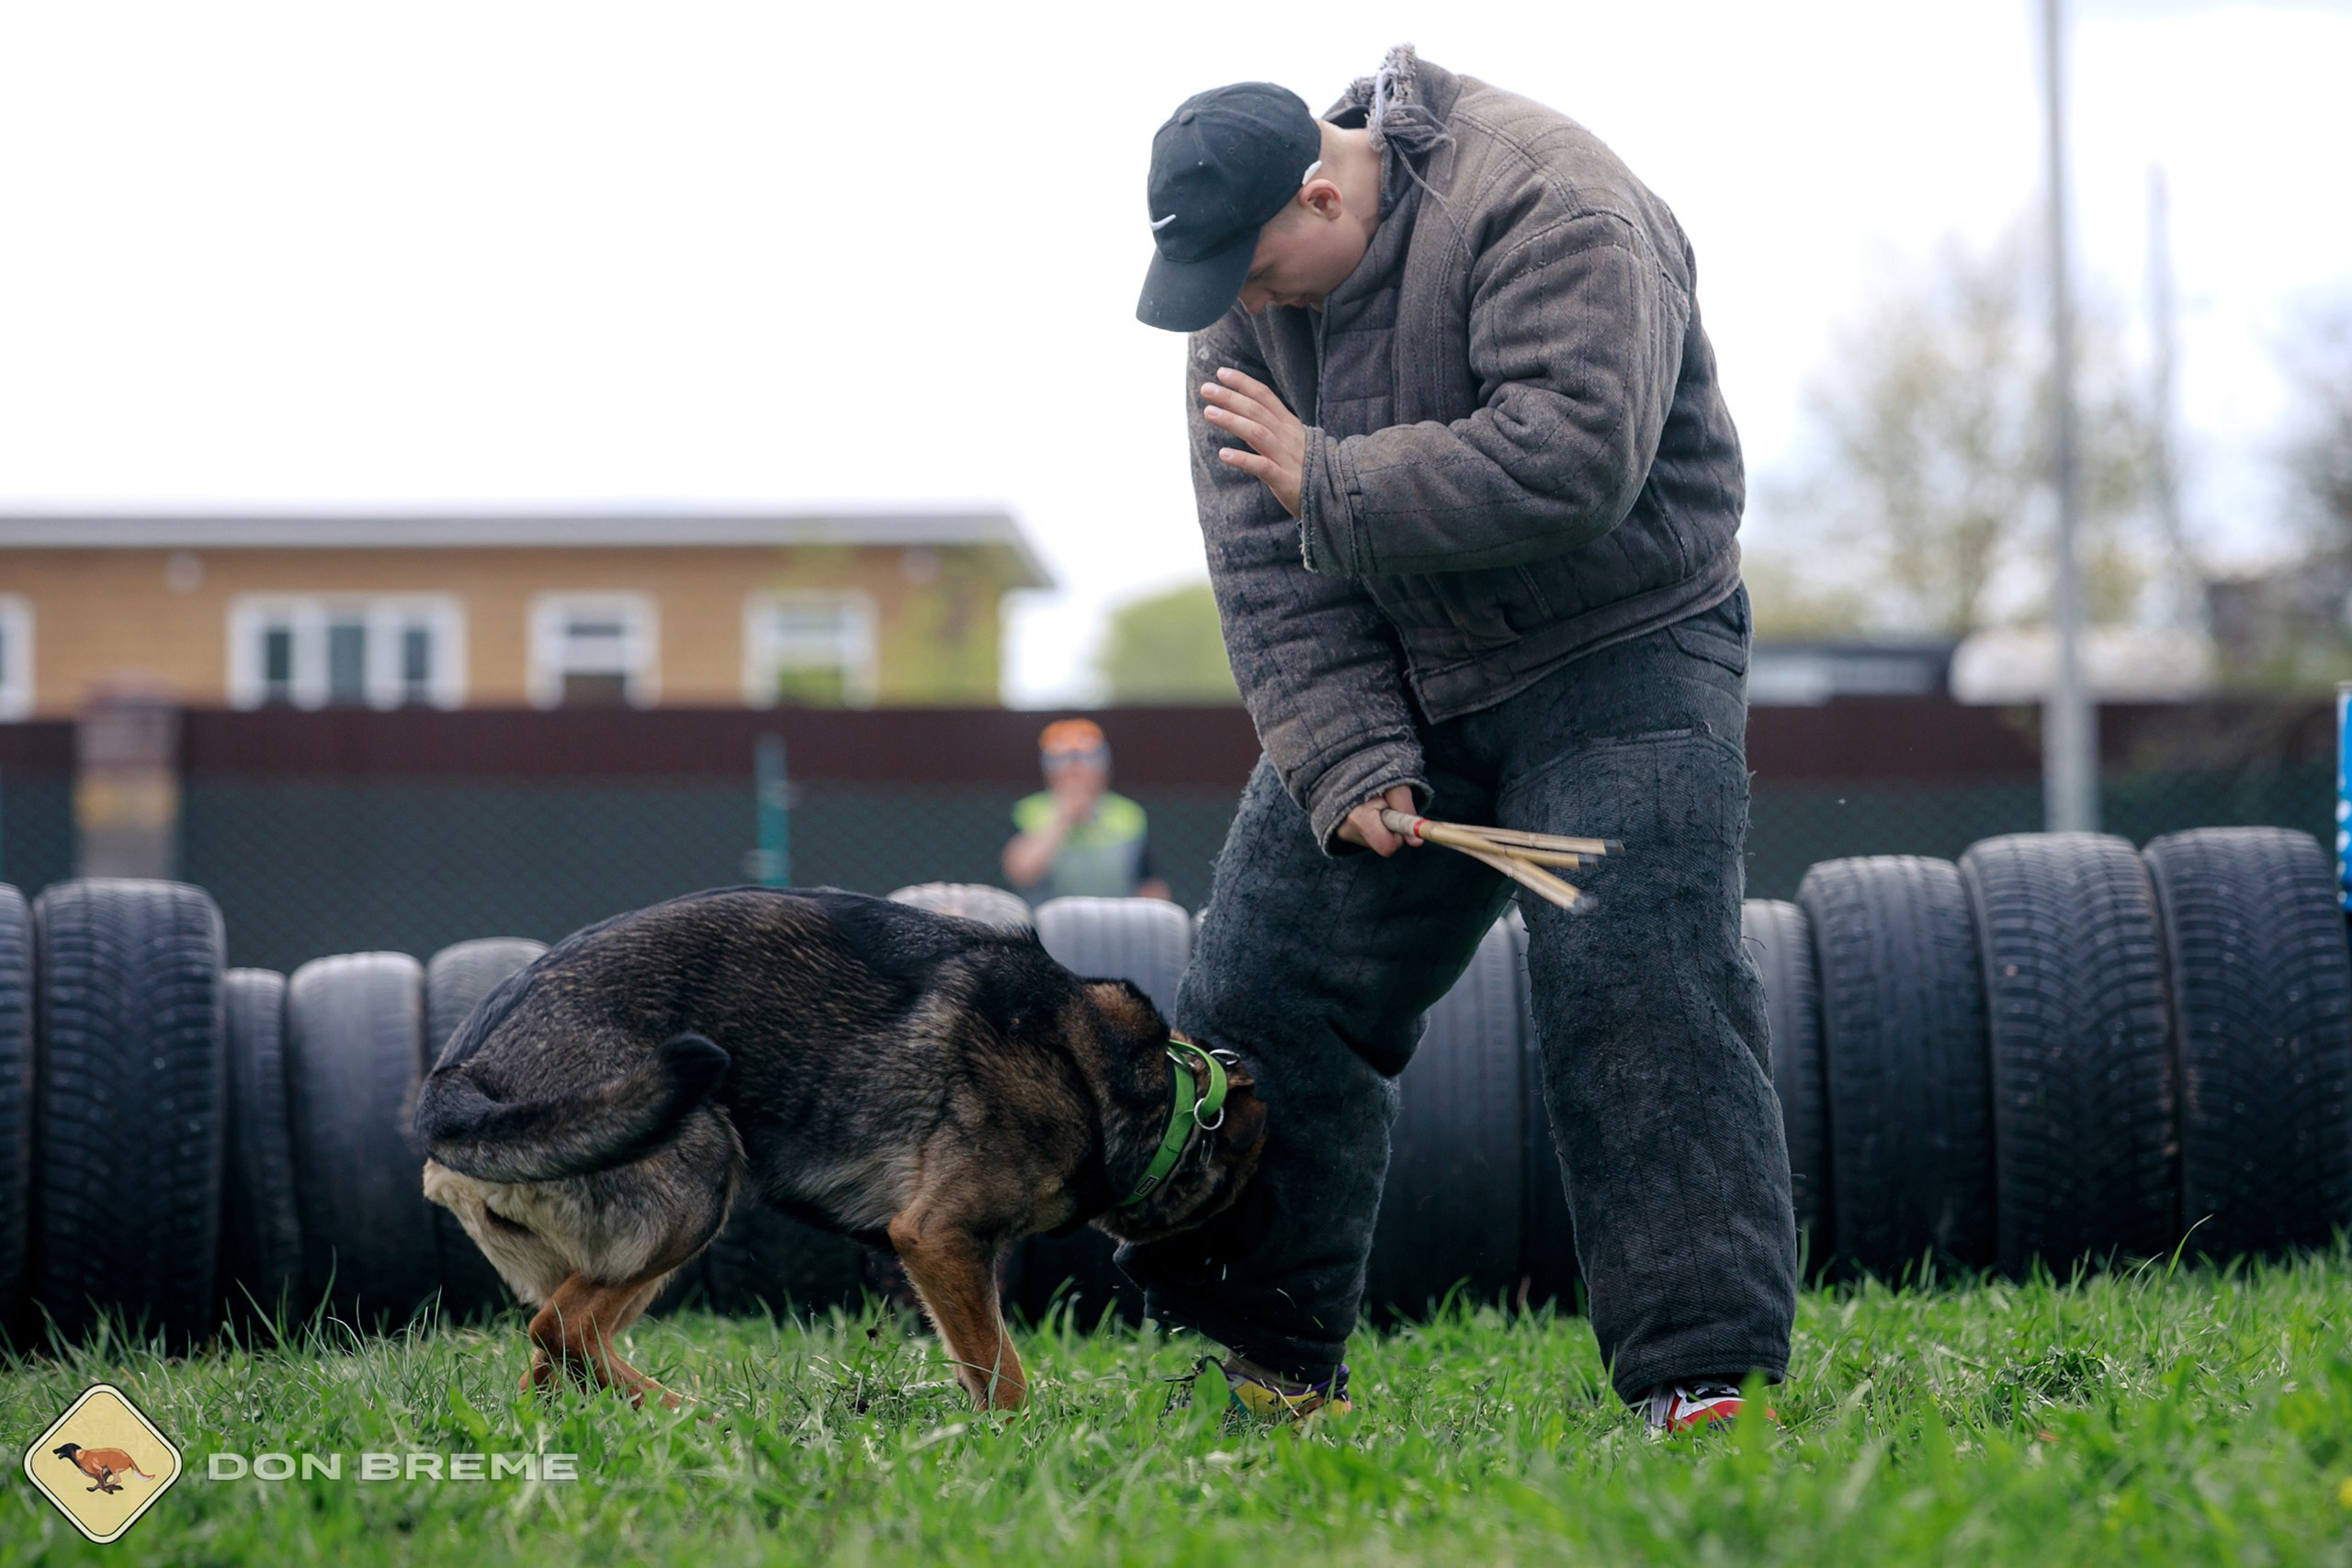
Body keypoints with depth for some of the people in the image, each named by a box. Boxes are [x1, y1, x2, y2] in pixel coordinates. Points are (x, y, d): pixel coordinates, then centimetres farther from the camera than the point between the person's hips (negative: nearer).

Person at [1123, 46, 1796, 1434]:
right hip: (1391, 684, 6)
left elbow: (1575, 458, -33)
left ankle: (1704, 1378, -14)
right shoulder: (1246, 291, -1)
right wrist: (1346, 758, -14)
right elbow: (1261, 557, -4)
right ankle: (1266, 1368, 14)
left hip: (1612, 658, -6)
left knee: (1639, 1005, -16)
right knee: (1265, 993, 3)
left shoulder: (1546, 208, -22)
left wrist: (1330, 484, -26)